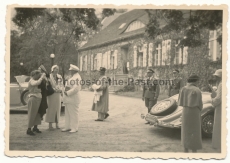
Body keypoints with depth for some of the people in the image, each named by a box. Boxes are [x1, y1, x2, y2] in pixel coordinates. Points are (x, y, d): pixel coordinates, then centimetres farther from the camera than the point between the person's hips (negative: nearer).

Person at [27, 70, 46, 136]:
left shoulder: (35, 81, 17)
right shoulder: (31, 81, -12)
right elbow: (37, 83, -32)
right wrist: (42, 77, -18)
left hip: (38, 99, 9)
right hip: (33, 99, -9)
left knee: (37, 114, 13)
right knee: (32, 114, -6)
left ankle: (35, 128, 24)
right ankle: (29, 130, -1)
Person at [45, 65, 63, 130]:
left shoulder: (59, 77, 11)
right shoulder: (49, 76, -8)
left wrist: (60, 89, 1)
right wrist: (54, 89, -16)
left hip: (58, 94, 6)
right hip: (51, 94, -6)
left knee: (58, 109, 8)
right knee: (51, 109, -4)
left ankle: (57, 124, 16)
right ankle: (50, 125, 3)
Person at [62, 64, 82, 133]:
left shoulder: (77, 78, -13)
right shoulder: (72, 77, 20)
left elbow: (76, 88, -22)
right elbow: (67, 85, 24)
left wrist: (68, 93, -17)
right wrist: (66, 88, 2)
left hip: (73, 98, -10)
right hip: (68, 99, 10)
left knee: (73, 113, -5)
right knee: (67, 113, 13)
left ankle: (74, 128, 2)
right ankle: (68, 127, 21)